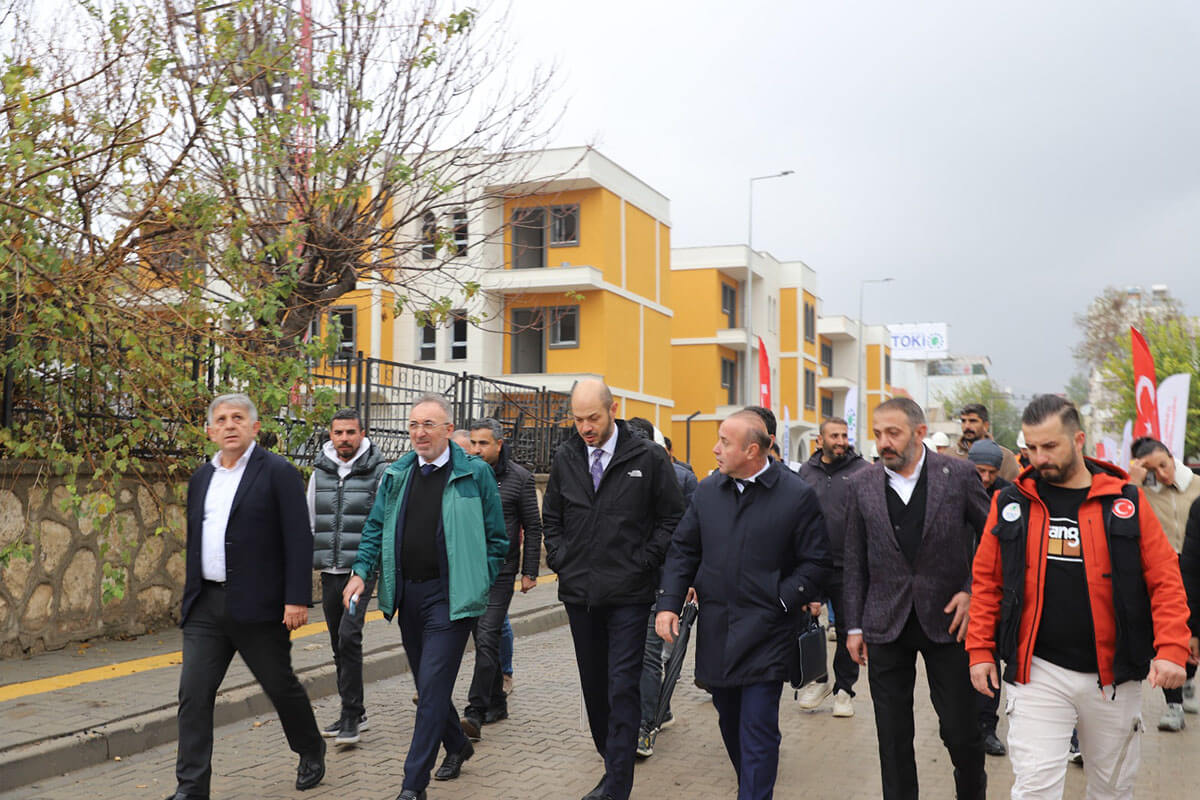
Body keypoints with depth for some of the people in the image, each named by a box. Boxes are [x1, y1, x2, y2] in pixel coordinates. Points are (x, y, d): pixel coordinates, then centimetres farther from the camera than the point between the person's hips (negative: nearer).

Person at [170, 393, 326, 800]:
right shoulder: (201, 478, 13)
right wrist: (191, 596, 18)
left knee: (282, 687, 9)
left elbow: (299, 540, -11)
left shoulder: (278, 472, -7)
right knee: (193, 694, -1)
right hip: (206, 606, 5)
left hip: (258, 606, -5)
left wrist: (297, 599, -17)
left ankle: (312, 752, 34)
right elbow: (194, 541, 19)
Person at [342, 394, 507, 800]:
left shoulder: (475, 473, -5)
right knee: (427, 684, 16)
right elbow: (375, 528, 13)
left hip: (450, 595, -6)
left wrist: (480, 586, -4)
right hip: (407, 594, 6)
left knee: (432, 687, -8)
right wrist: (361, 572, 1)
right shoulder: (396, 474, 8)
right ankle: (457, 745, 40)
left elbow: (496, 537, 0)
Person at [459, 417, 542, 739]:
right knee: (483, 638, 11)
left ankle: (476, 712, -13)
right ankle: (496, 703, 24)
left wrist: (529, 571, -3)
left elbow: (533, 527, 0)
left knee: (487, 638, -12)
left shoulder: (519, 477, -3)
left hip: (500, 570, -4)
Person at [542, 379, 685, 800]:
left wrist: (642, 563, -7)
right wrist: (560, 559, 5)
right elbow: (551, 517, 17)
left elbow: (672, 518, -1)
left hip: (628, 594, -4)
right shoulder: (565, 458, 5)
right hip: (579, 591, 5)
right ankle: (612, 764, 30)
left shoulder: (648, 457, -7)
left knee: (622, 688, -6)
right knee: (594, 685, 14)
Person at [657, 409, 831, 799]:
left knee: (757, 730, -6)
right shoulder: (708, 490, 5)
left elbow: (816, 561, -4)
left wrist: (781, 601, -13)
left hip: (765, 634, -5)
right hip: (715, 630, 5)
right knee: (730, 720, 18)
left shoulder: (797, 495, -9)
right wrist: (669, 603, 0)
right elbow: (683, 549, 10)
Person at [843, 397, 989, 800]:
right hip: (886, 627, 2)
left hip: (946, 619, -2)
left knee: (960, 729, 5)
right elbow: (855, 562, 6)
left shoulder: (959, 474, -5)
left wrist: (974, 591, -5)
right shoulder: (862, 485, 2)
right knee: (892, 736, 8)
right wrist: (854, 624, 5)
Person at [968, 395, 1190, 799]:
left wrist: (1171, 649, -13)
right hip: (1037, 672, -1)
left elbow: (1165, 581, -2)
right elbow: (987, 581, 5)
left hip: (1114, 677, 1)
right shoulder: (1011, 504, 1)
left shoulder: (1126, 501, -2)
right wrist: (980, 650, -1)